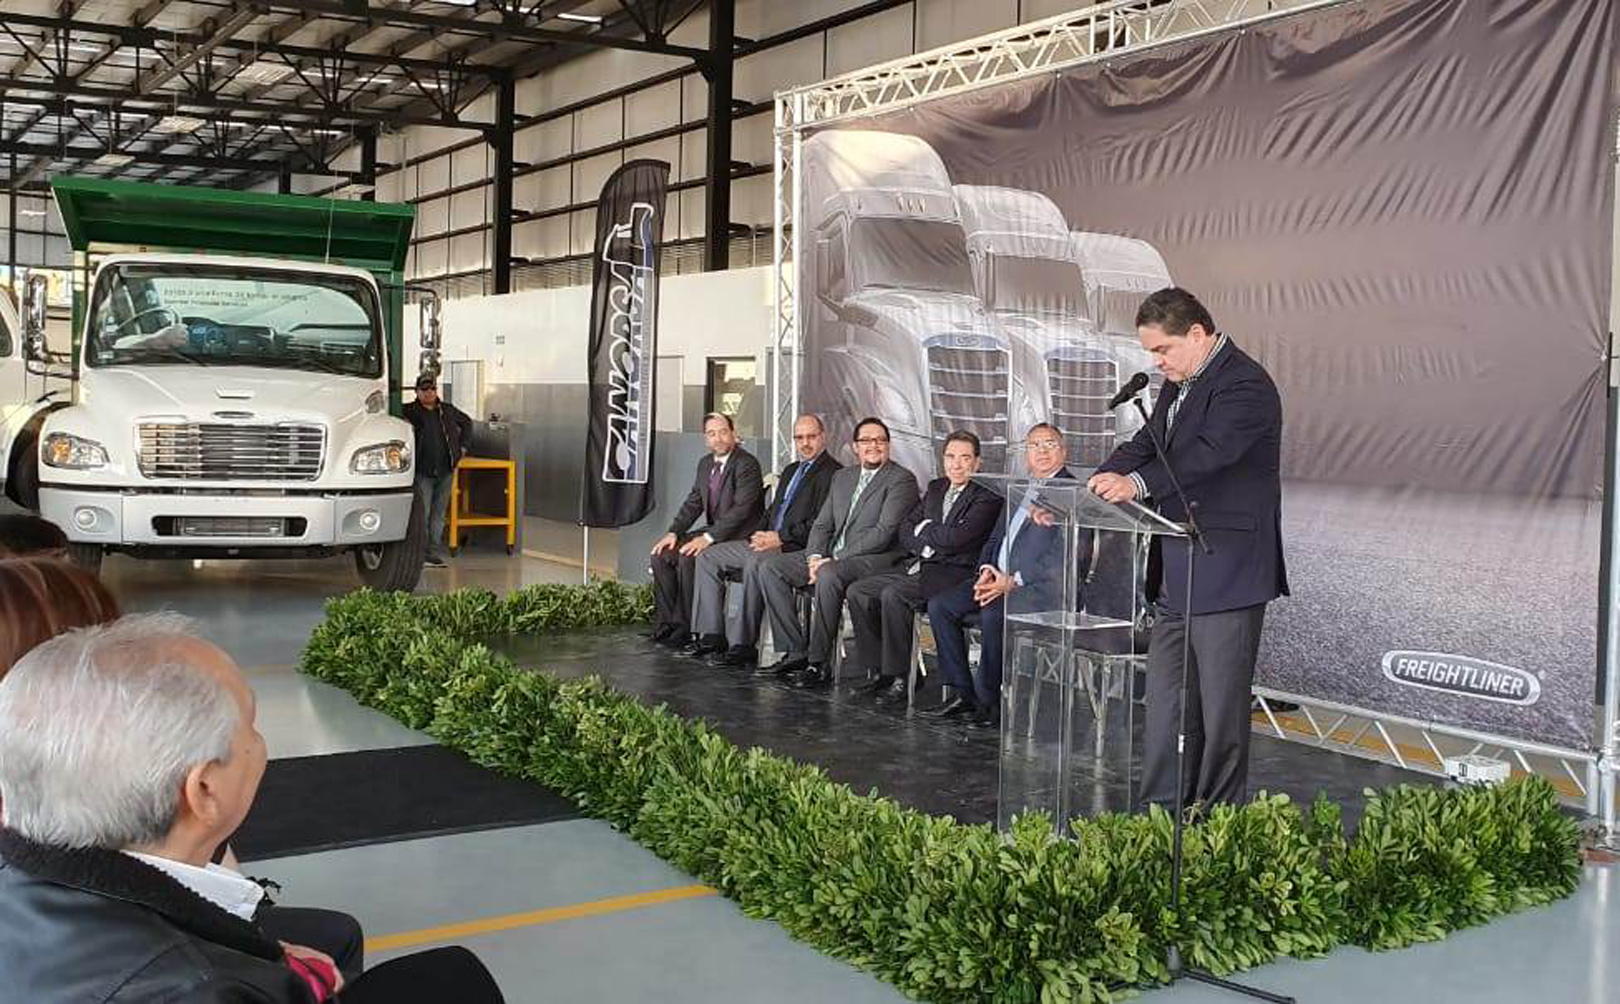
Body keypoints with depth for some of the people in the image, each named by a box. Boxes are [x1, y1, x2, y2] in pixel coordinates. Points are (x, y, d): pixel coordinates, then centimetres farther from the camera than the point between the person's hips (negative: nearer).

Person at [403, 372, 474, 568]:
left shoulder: (448, 410, 12)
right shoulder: (410, 412, -2)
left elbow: (467, 422, 28)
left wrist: (463, 445, 20)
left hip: (446, 471, 4)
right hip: (423, 472, -4)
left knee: (439, 514, 8)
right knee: (422, 513, -7)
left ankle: (435, 554, 13)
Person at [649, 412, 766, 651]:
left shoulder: (747, 464, -15)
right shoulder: (705, 464, 12)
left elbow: (742, 509, -23)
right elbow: (693, 503, 14)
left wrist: (709, 538, -28)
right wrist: (673, 532, -2)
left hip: (740, 537, -9)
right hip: (714, 533, 9)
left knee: (688, 558, -27)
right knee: (662, 554, -4)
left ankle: (686, 629, -16)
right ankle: (669, 624, 0)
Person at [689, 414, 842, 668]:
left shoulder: (833, 472, -5)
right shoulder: (791, 470, 25)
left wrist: (780, 538, -17)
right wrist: (763, 535, 7)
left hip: (797, 548, -10)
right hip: (769, 542, 10)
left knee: (755, 562, -37)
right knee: (707, 557, 0)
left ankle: (743, 645, -32)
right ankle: (712, 637, -6)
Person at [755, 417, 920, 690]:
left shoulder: (902, 480, -6)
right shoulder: (842, 477, 19)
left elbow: (883, 533, -16)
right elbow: (821, 524, 17)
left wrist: (834, 560, -19)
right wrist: (815, 556, -5)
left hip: (875, 559, -8)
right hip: (832, 557, 8)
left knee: (829, 575, -37)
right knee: (770, 567, -6)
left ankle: (818, 664, -27)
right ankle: (795, 652, -9)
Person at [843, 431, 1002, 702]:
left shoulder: (987, 499, -8)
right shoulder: (936, 488, 18)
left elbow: (955, 538, -21)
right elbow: (905, 530, 14)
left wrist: (924, 529, -3)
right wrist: (924, 546, -7)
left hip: (954, 575, -8)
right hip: (922, 569, 8)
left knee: (893, 595, -30)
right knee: (858, 591, -5)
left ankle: (898, 677, -20)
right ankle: (879, 671, -2)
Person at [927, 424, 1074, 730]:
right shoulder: (1019, 492, 22)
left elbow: (1064, 555, -15)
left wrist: (1012, 581, -20)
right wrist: (987, 571, 0)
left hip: (1038, 587, -8)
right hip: (999, 578, 8)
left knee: (994, 613, -34)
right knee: (940, 606, -8)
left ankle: (990, 702, -18)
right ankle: (963, 695, -6)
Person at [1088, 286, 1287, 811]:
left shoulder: (1245, 384, -15)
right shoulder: (1179, 385, 16)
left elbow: (1209, 451, -30)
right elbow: (1145, 444, 14)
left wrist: (1137, 483, -43)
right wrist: (1096, 485, -4)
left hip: (1226, 576, -10)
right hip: (1177, 577, 10)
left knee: (1221, 707, 0)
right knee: (1165, 701, 14)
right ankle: (1160, 810, 22)